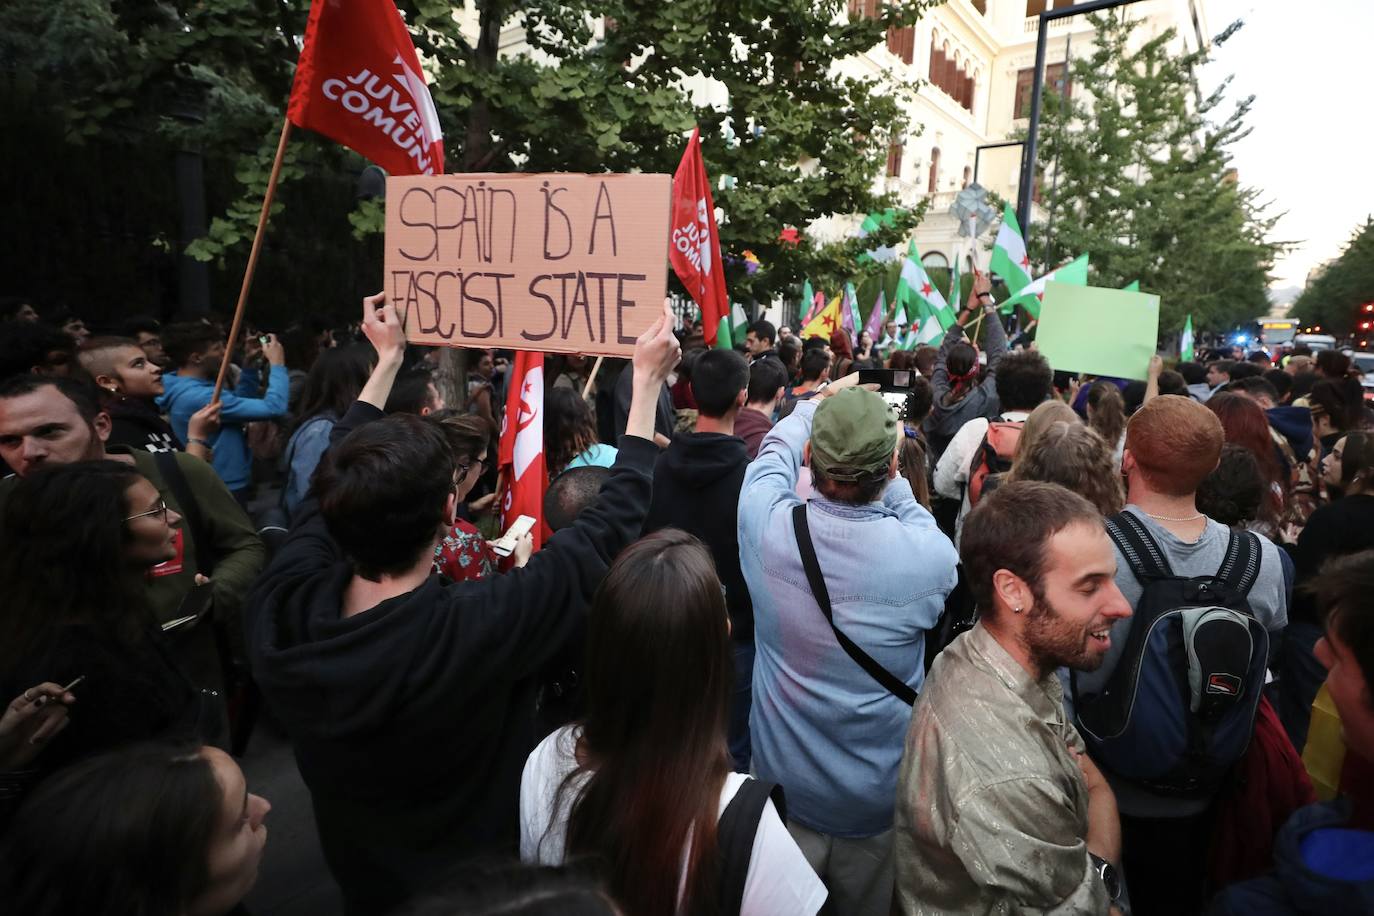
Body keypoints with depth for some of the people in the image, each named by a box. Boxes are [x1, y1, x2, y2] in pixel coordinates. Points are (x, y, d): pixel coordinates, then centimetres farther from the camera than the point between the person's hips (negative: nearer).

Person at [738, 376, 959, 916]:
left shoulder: (768, 527, -23)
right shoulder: (931, 558, -28)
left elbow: (775, 452, 0)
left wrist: (819, 404, 16)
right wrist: (889, 479, 3)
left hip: (783, 787, 1)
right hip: (879, 805, 0)